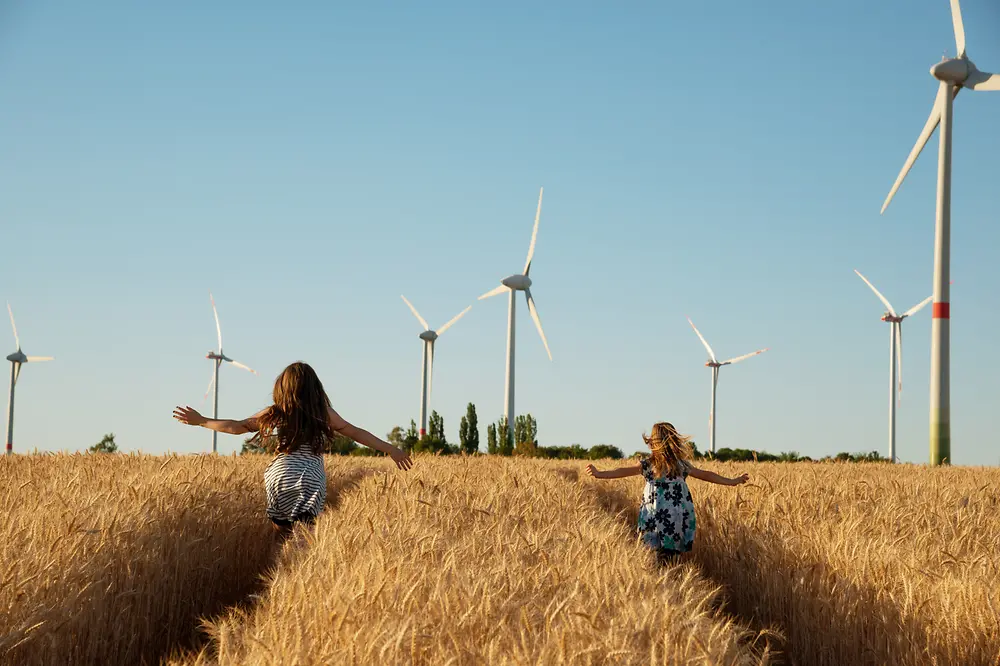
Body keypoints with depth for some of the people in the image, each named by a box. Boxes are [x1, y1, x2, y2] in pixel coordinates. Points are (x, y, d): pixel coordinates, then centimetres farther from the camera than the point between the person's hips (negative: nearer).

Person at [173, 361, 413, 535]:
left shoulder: (275, 414, 8)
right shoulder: (324, 413, 8)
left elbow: (237, 427, 14)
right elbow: (356, 433, 12)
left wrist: (200, 421, 25)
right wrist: (391, 450, 20)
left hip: (280, 478, 0)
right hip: (312, 483, 0)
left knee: (285, 537, 6)